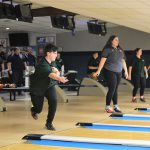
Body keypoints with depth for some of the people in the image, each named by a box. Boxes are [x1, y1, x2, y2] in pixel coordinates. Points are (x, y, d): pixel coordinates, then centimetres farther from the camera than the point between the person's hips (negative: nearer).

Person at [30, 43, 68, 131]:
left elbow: (56, 74, 9)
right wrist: (60, 79, -70)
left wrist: (57, 71, -16)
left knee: (53, 101, -20)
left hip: (49, 85, 6)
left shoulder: (52, 62, -7)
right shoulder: (43, 65, -33)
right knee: (39, 109, 5)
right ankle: (34, 110, 47)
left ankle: (49, 123, -4)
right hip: (37, 88, -5)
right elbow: (51, 75, -51)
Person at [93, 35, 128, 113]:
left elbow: (123, 61, 18)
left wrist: (126, 71, 18)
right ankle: (107, 107, 0)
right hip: (109, 72, -6)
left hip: (118, 72, 6)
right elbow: (103, 60, -15)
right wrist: (98, 71, -21)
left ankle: (116, 106, 13)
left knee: (115, 89, 9)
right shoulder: (107, 49, -8)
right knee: (112, 89, -9)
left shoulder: (120, 50, 13)